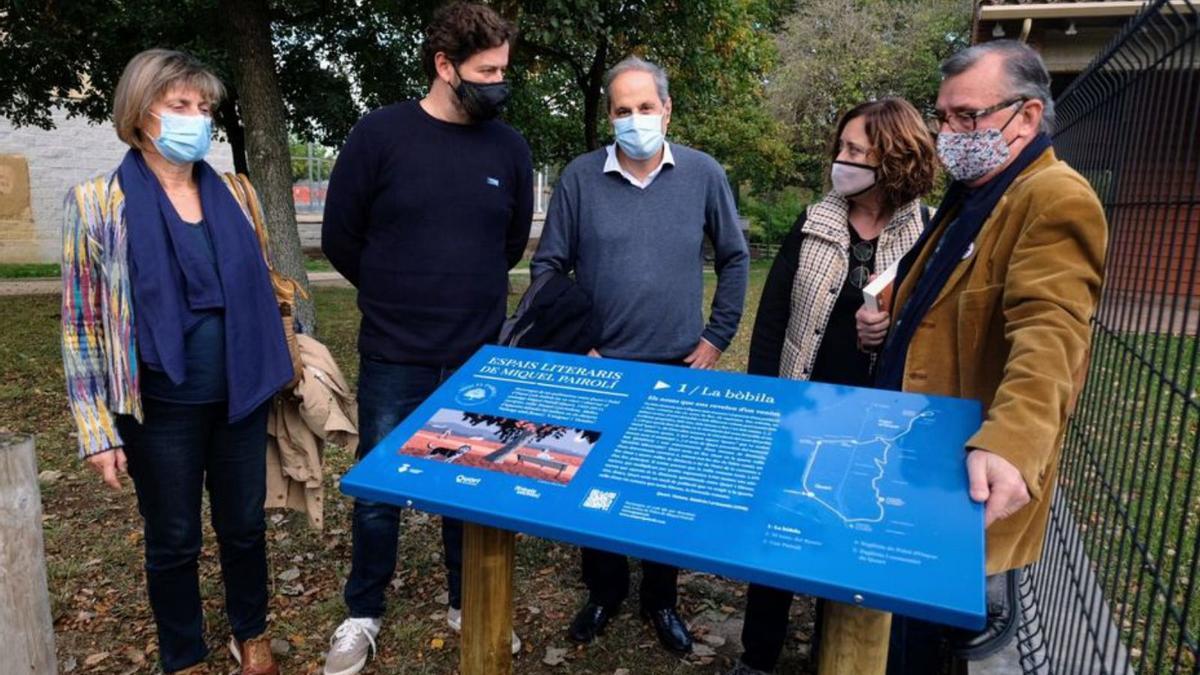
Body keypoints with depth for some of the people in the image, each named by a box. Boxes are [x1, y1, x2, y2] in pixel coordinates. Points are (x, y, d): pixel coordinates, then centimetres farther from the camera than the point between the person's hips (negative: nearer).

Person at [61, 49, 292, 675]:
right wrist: (98, 428, -8)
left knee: (245, 527, 17)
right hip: (161, 409, -3)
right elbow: (81, 323, -6)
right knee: (174, 541, 14)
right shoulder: (96, 202, -8)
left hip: (240, 398, 3)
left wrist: (278, 372, 11)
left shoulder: (233, 193, 3)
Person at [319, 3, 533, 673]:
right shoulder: (379, 134, -7)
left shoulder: (511, 148, 0)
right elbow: (340, 237, 1)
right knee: (378, 493, 11)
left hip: (479, 358, 2)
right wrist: (397, 296, 11)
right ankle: (363, 616, 34)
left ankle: (469, 606, 36)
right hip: (393, 358, -1)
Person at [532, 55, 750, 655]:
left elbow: (734, 260, 6)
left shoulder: (703, 174, -2)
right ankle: (605, 590, 35)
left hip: (679, 367, 1)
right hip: (598, 366, 0)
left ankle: (660, 598, 34)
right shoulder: (580, 176, -5)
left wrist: (717, 337, 2)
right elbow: (548, 267, -1)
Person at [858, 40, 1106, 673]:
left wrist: (1008, 445, -46)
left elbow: (1048, 335, -30)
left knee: (927, 622, 5)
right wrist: (892, 314, 5)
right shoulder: (968, 195, 14)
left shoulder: (1055, 199, -16)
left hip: (966, 473, -9)